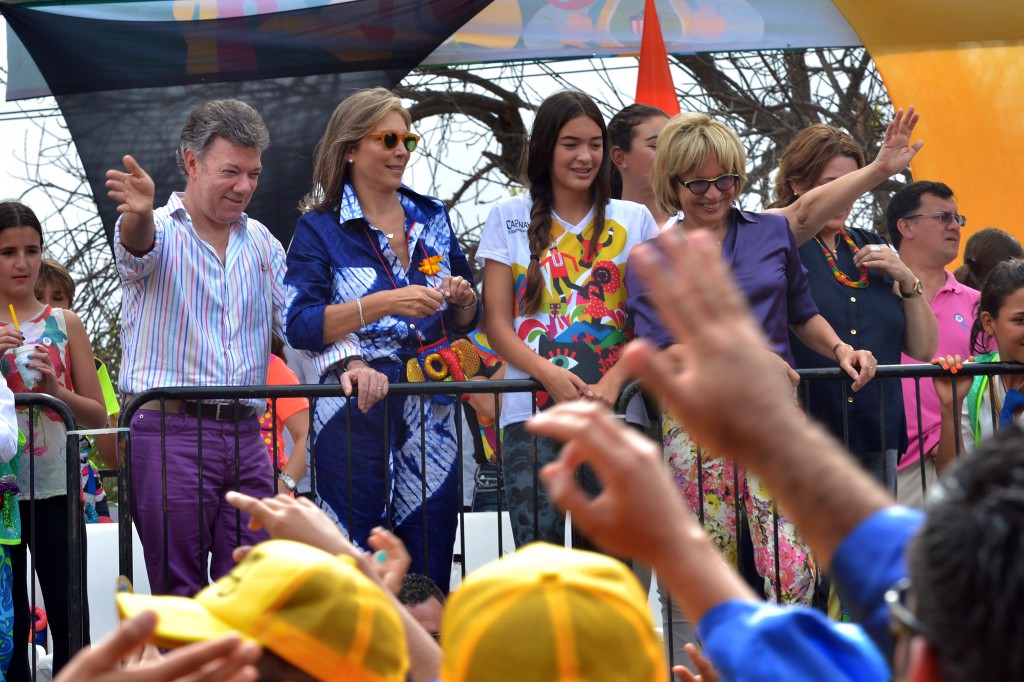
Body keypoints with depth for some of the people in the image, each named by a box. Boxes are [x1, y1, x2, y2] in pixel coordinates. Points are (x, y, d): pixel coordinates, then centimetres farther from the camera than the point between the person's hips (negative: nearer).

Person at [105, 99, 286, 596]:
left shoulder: (260, 242, 16)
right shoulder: (160, 231, -1)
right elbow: (137, 251, -25)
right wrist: (138, 216, -49)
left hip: (245, 436, 5)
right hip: (169, 430, -5)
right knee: (180, 593, -3)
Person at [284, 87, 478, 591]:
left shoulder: (431, 219, 14)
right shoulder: (320, 228, 1)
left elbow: (464, 323, 19)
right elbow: (299, 326, -11)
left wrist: (462, 300, -4)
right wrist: (386, 303, -19)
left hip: (431, 417, 4)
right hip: (356, 416, -4)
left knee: (430, 570, 4)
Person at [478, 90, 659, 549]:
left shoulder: (634, 221, 12)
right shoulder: (509, 218, 11)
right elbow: (497, 323, 6)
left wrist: (613, 382, -11)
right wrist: (550, 374, -12)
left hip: (615, 412, 1)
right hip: (532, 413, 0)